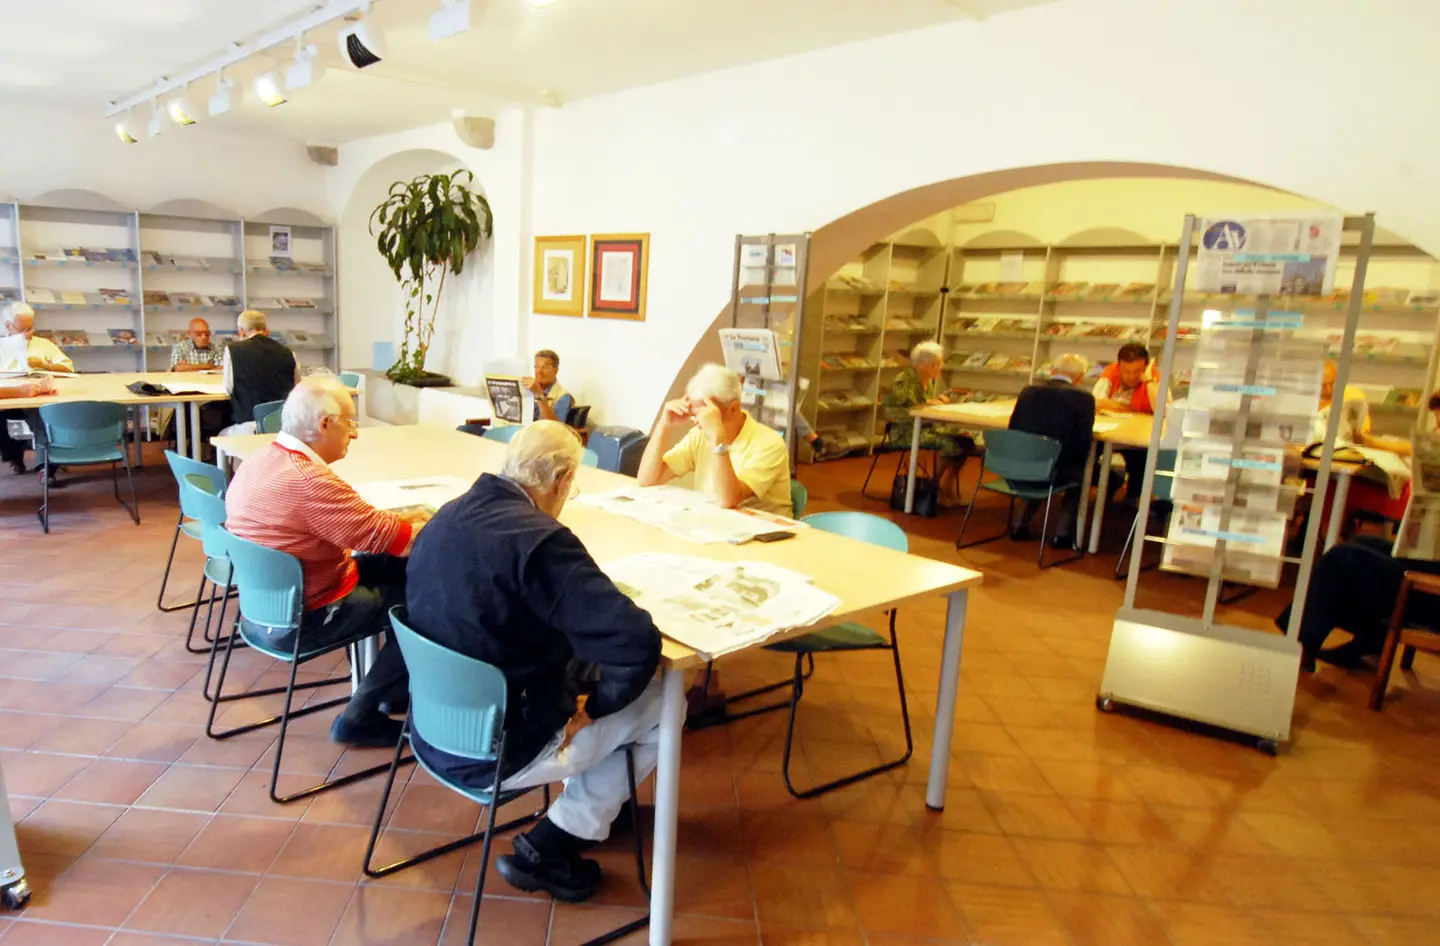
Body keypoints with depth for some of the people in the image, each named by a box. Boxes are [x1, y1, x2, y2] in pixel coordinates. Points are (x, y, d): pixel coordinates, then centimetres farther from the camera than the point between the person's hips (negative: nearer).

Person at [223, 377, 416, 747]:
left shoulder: (261, 462, 3)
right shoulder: (308, 481, -29)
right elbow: (378, 535, -24)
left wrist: (398, 520, 1)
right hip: (300, 618, -10)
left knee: (397, 569, 13)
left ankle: (399, 687, 23)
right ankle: (361, 717, 8)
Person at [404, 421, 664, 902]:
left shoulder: (445, 517, -2)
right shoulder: (540, 538, -26)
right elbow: (637, 644, -33)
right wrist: (596, 706, -13)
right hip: (494, 751, -8)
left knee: (576, 661, 22)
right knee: (662, 704, 7)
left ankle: (597, 803, 29)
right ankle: (544, 852, 12)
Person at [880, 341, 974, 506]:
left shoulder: (928, 380, 11)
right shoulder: (903, 381, -15)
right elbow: (892, 413, -22)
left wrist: (937, 400, 0)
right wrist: (926, 405, -22)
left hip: (927, 427, 8)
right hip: (906, 432, -8)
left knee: (965, 439, -13)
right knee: (951, 443, -25)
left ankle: (948, 488, -3)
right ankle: (942, 489, -4)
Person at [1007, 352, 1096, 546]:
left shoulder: (1028, 390, 5)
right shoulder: (1083, 397, -6)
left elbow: (1013, 430, 9)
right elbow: (1084, 442, -8)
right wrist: (1078, 466, 11)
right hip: (1057, 471, -4)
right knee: (1081, 473, 28)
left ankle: (1021, 524, 28)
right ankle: (1062, 533, 20)